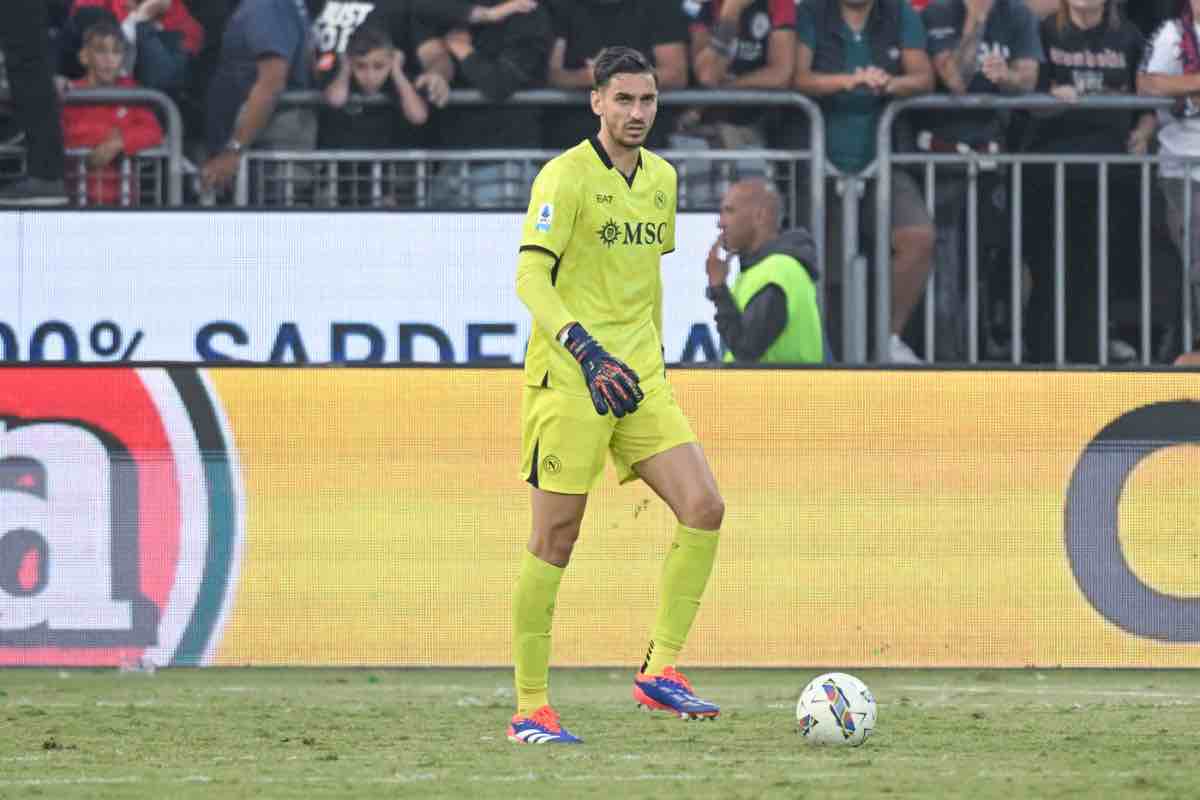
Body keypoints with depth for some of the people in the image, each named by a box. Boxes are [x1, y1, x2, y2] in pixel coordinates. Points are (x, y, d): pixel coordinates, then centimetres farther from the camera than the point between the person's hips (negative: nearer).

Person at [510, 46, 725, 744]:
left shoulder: (661, 178, 13)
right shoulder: (567, 176, -9)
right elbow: (530, 276, -18)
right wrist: (585, 348, -29)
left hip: (639, 378, 6)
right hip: (568, 378, -6)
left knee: (705, 508, -8)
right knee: (555, 538, -4)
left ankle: (661, 671, 0)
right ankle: (531, 708, 2)